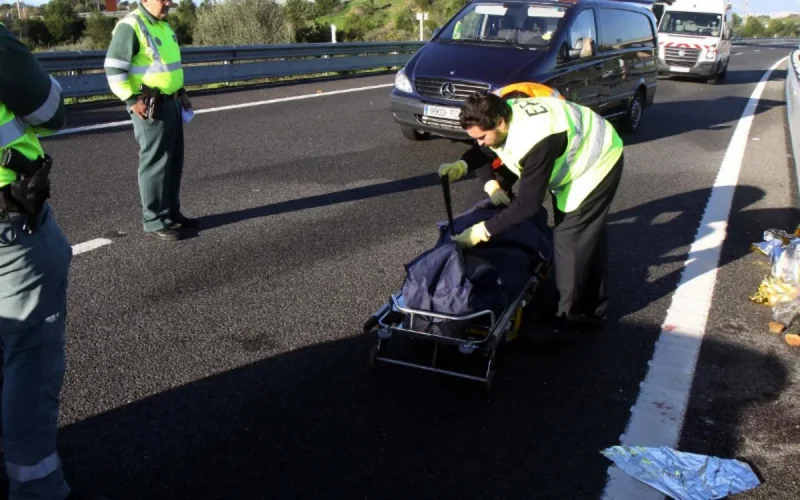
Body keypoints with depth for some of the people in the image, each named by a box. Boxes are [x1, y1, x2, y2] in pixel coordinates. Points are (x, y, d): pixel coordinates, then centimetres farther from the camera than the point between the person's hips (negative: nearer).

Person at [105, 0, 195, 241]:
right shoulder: (130, 26, -13)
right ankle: (154, 221, 3)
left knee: (174, 161, 13)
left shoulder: (163, 25, 15)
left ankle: (171, 212, 24)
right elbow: (113, 67, -16)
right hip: (150, 106, -9)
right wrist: (132, 99, -20)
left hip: (171, 102, 9)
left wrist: (181, 91, 19)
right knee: (155, 163, -5)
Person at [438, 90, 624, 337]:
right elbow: (484, 150, 3)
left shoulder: (536, 142, -42)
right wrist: (462, 165, -17)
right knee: (587, 237, 17)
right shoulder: (502, 113, -16)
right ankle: (591, 309, 31)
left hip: (598, 163, -9)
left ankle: (569, 317, 4)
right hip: (577, 157, 9)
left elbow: (527, 204, -37)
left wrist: (484, 230, -35)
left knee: (570, 238, -10)